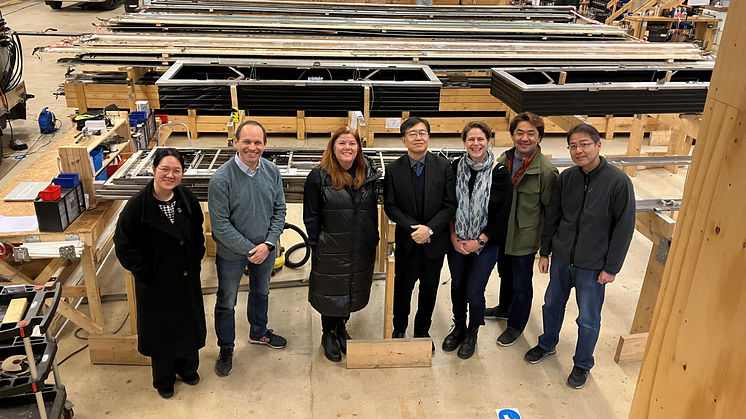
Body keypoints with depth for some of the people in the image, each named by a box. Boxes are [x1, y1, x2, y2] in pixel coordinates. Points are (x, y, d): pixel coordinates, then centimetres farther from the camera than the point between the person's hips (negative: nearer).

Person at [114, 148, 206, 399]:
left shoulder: (187, 199, -7)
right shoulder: (137, 206, -21)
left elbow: (198, 232, 10)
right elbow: (124, 245, -15)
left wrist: (197, 258, 5)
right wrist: (145, 272, -14)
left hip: (188, 277, 4)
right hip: (156, 283, -4)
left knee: (189, 321, 20)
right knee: (161, 328, 14)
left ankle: (188, 367, 46)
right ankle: (163, 379, 38)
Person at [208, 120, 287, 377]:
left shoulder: (272, 171, -11)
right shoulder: (221, 179, -24)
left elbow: (279, 210, -3)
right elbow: (220, 225, -21)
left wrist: (268, 244, -14)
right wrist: (249, 250, -20)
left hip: (265, 249, 4)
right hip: (231, 253, -4)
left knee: (261, 292, 26)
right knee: (227, 303, 14)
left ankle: (258, 332, 53)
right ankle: (226, 349, 38)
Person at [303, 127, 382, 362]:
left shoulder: (369, 175, 0)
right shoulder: (318, 177, -11)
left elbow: (373, 211, 7)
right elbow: (310, 217, -7)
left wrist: (373, 240, 5)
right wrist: (318, 244, -8)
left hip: (362, 251, 4)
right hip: (330, 252, -4)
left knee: (353, 290, 18)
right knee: (330, 292, 12)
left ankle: (341, 328, 42)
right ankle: (328, 334, 35)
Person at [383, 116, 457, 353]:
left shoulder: (443, 167, -5)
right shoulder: (393, 169, -6)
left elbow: (450, 206, -7)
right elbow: (390, 206, -7)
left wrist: (429, 229, -19)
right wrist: (413, 228, -18)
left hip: (435, 242, 1)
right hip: (406, 243, -1)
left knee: (429, 290, 16)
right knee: (402, 289, 14)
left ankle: (422, 331, 37)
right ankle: (399, 329, 37)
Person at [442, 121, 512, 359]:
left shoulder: (499, 174, -12)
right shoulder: (456, 168, -4)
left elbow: (501, 215, -10)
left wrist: (479, 241, -11)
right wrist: (454, 237, -6)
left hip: (485, 244, -3)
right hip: (457, 241, 3)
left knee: (474, 291, 1)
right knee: (457, 286, 14)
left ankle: (472, 333, 27)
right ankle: (458, 328, 38)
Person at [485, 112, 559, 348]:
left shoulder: (546, 171, -21)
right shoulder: (504, 161, -3)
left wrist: (546, 246, -10)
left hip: (525, 239, -6)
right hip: (502, 233, 6)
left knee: (521, 284, 12)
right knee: (505, 275, 27)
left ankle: (516, 326, 33)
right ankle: (504, 309, 52)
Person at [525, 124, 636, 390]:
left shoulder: (618, 182, -17)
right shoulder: (566, 178, -3)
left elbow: (624, 227, -13)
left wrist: (611, 267, -11)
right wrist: (545, 252, 9)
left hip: (593, 266, -4)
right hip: (561, 258, 4)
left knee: (588, 318, 10)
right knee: (552, 305, 20)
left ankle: (582, 364, 33)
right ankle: (547, 345, 45)